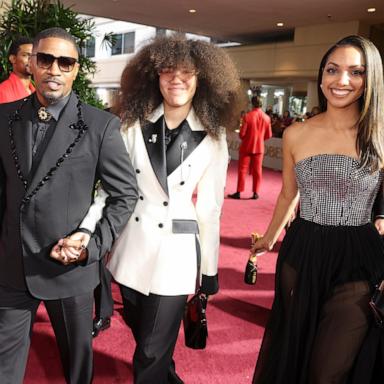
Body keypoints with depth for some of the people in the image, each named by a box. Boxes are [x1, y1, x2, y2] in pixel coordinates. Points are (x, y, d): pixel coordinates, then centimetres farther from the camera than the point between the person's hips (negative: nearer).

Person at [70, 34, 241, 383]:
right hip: (132, 247, 3)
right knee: (141, 332, 23)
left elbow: (210, 207, -2)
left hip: (176, 253, -3)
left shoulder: (212, 138, -5)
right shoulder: (135, 125, -2)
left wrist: (210, 270, 2)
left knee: (152, 352, 4)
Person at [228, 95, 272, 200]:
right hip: (259, 147, 3)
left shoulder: (248, 116, -15)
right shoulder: (267, 118, -3)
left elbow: (242, 133, -13)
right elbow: (268, 135, 3)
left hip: (247, 146, -3)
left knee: (242, 169, 4)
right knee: (257, 170, 8)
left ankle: (238, 192, 5)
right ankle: (256, 193, 10)